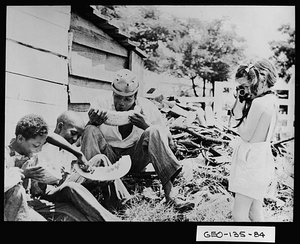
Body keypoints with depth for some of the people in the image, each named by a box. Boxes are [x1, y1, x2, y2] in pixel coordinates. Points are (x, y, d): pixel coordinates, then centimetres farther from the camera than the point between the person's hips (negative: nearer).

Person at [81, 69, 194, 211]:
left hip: (136, 160, 0)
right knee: (90, 131, -23)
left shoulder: (147, 108, -1)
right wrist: (92, 120, -36)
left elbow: (168, 144, -5)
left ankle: (170, 195, -34)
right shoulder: (101, 106, -1)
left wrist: (147, 127, -24)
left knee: (155, 131, -26)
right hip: (109, 159, 0)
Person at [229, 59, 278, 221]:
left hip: (252, 163, -10)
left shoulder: (258, 103, -23)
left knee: (239, 216, -2)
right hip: (261, 160, 10)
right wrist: (241, 101, -1)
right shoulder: (271, 99, 6)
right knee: (255, 213, 17)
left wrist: (241, 104, -12)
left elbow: (245, 135, -17)